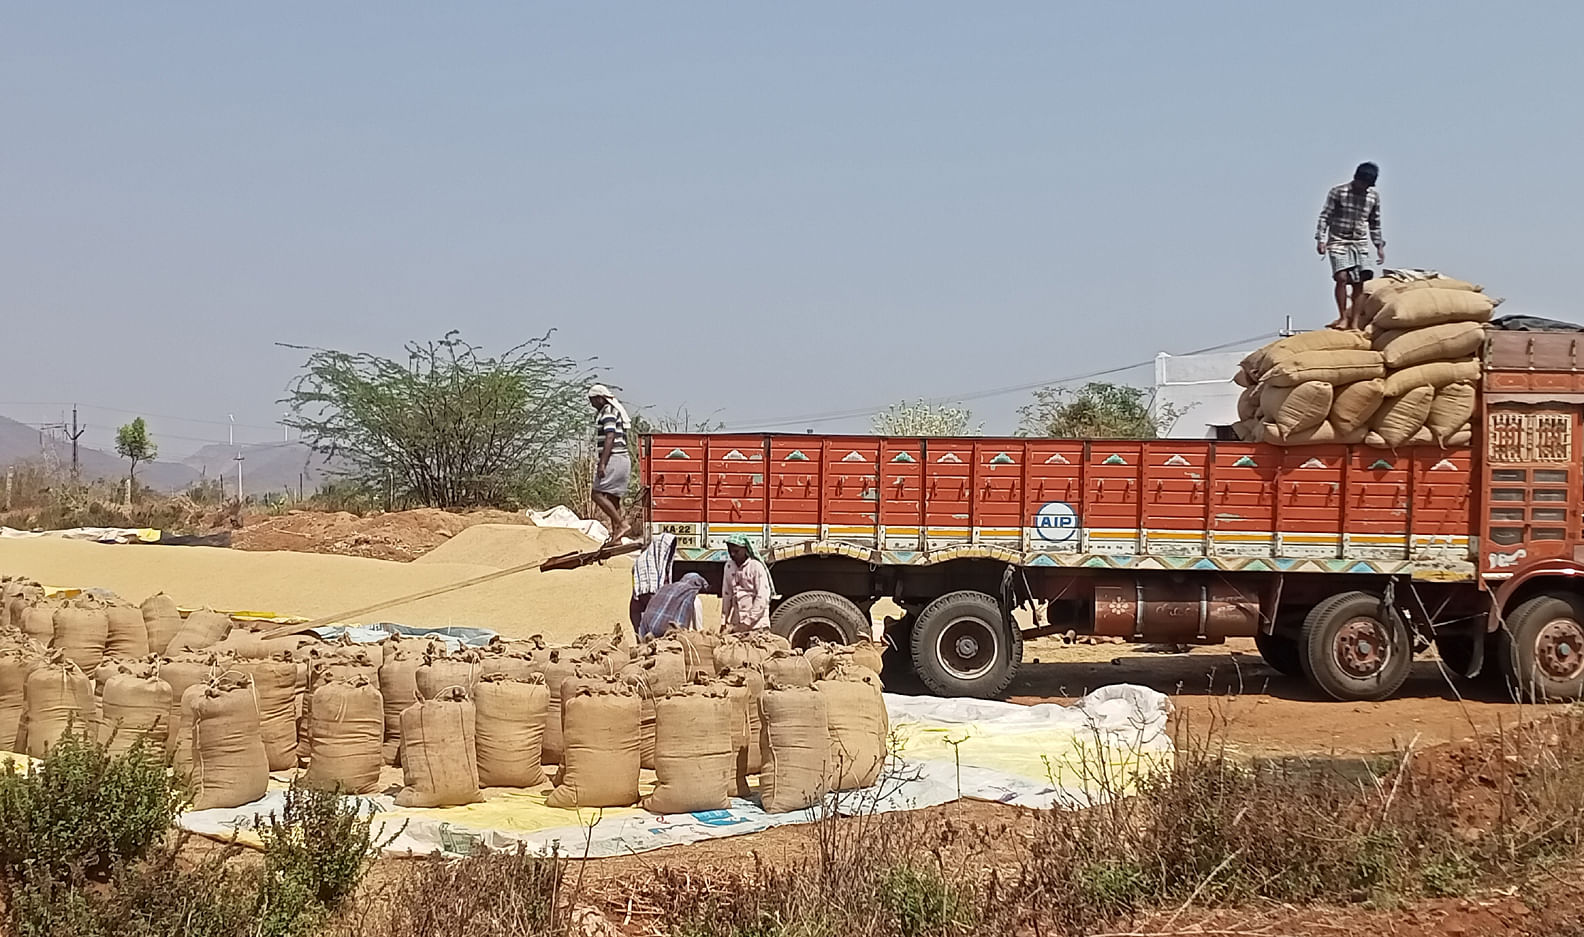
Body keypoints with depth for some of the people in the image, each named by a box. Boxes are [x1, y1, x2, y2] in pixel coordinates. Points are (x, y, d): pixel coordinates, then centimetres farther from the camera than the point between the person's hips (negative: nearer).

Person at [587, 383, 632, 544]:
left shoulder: (608, 412, -10)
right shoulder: (616, 411, 21)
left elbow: (610, 438, -20)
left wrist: (602, 464, -23)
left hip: (613, 459, -10)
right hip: (623, 459, 10)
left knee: (598, 495, -10)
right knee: (613, 499, 8)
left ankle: (621, 524, -15)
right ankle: (616, 537, 5)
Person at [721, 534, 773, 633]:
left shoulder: (756, 566, -8)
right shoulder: (729, 566, 9)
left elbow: (762, 598, -12)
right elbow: (726, 594, 13)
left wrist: (748, 622, -14)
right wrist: (724, 622, 8)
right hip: (736, 622, 5)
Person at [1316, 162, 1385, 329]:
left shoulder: (1374, 197, 7)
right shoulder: (1337, 192, -5)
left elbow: (1375, 224, 17)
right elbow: (1325, 216, -3)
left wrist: (1379, 246, 14)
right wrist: (1320, 239, -12)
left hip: (1360, 243, 4)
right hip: (1338, 241, -4)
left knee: (1359, 283, -3)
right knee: (1342, 277, -20)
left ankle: (1354, 321, 1)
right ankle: (1343, 317, -12)